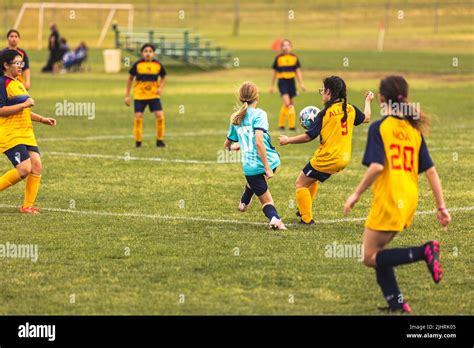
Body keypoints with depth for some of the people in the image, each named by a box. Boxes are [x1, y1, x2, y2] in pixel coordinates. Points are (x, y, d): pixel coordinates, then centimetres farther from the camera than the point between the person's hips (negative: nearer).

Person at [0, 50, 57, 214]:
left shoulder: (18, 83, 19)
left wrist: (42, 119, 20)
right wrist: (24, 104, -20)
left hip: (26, 133, 9)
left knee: (37, 167, -3)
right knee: (24, 168, -19)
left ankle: (27, 206, 4)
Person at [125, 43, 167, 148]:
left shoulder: (158, 65, -4)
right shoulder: (137, 65, -7)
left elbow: (163, 77, 14)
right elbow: (130, 78, 4)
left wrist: (160, 87, -5)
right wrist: (127, 95, 4)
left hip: (154, 95, 1)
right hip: (139, 96, -1)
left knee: (160, 116, -9)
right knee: (138, 117, -7)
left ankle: (160, 140, 7)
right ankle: (138, 141, 9)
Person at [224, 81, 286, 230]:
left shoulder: (235, 118, 6)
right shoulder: (258, 114, -10)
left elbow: (227, 145, 20)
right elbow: (258, 142, -22)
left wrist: (236, 146, 45)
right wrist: (267, 168, -20)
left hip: (250, 166, 1)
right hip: (270, 161, -1)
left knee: (265, 200, 18)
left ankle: (273, 217, -4)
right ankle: (245, 202, 35)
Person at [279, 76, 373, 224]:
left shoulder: (325, 113, -16)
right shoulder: (350, 109, 1)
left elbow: (309, 136, -18)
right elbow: (366, 118, 23)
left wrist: (288, 140, -5)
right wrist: (368, 102, 41)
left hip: (327, 159, -8)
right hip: (343, 158, 8)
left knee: (300, 183, 7)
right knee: (312, 178, 30)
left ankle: (307, 218, 3)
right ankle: (304, 210, 36)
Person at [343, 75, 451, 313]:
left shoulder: (379, 127, -8)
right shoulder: (414, 130, 10)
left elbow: (376, 166, -20)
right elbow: (430, 171, 7)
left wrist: (356, 195, -10)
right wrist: (442, 207, 9)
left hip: (388, 200, -7)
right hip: (409, 201, 7)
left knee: (370, 257, 1)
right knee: (377, 252, 20)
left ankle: (425, 252, -17)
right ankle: (396, 303, 12)